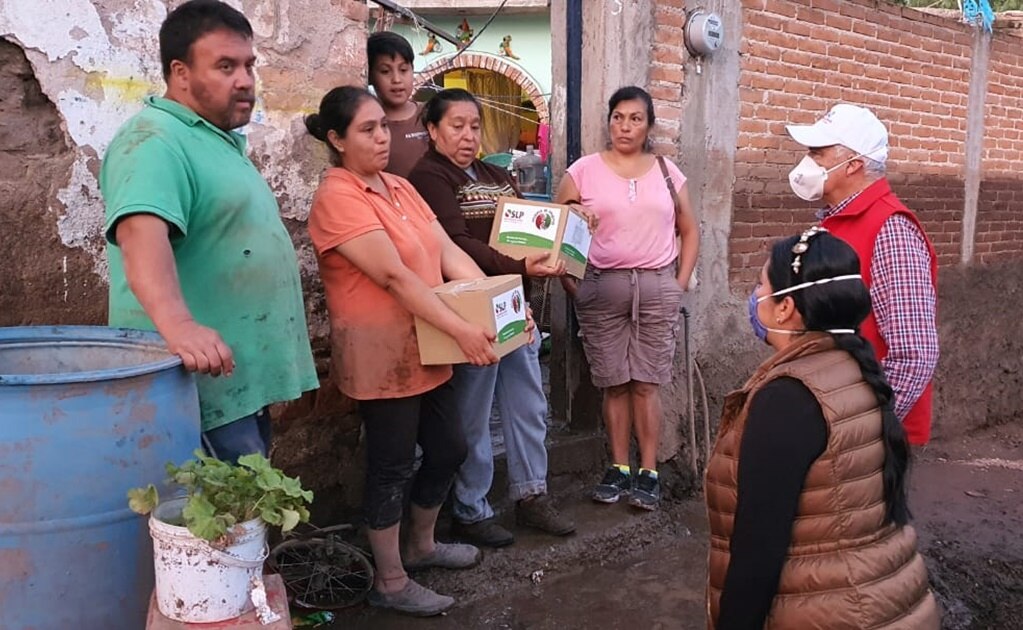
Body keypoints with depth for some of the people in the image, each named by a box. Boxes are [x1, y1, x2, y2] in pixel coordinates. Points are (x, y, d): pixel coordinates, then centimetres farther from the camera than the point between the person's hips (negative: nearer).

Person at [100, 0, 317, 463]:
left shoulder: (222, 141, 16)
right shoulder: (156, 139, -15)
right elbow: (141, 232, -32)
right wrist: (177, 324, -49)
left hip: (247, 381, 10)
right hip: (204, 386, -10)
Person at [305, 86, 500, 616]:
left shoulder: (400, 187, 11)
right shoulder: (338, 197, -16)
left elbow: (448, 253, 5)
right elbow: (394, 276, -24)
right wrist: (461, 329, -26)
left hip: (426, 348, 9)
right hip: (379, 353, -9)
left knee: (447, 449, 17)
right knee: (392, 466, 2)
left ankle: (421, 546, 39)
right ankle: (390, 583, 20)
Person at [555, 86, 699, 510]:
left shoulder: (667, 172, 9)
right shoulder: (583, 171, 2)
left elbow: (689, 231, 15)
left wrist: (680, 284, 6)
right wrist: (572, 285, -4)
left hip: (657, 286, 1)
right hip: (602, 287, -1)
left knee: (646, 383, 2)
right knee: (614, 383, 4)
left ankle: (648, 472, 11)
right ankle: (619, 467, 17)